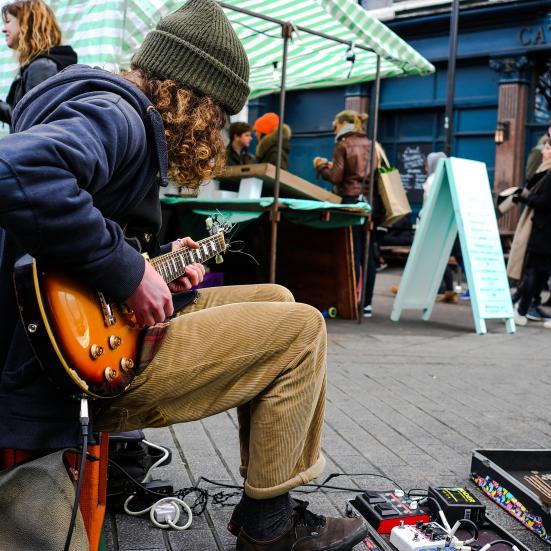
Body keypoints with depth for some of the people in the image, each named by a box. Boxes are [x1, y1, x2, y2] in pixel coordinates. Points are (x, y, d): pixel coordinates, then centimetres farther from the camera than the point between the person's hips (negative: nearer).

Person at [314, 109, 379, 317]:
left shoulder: (343, 145, -4)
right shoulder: (371, 145, 13)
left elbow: (336, 177, -10)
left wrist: (321, 166, 9)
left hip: (351, 201, -6)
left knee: (353, 254, -5)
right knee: (369, 255, 7)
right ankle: (367, 304, 10)